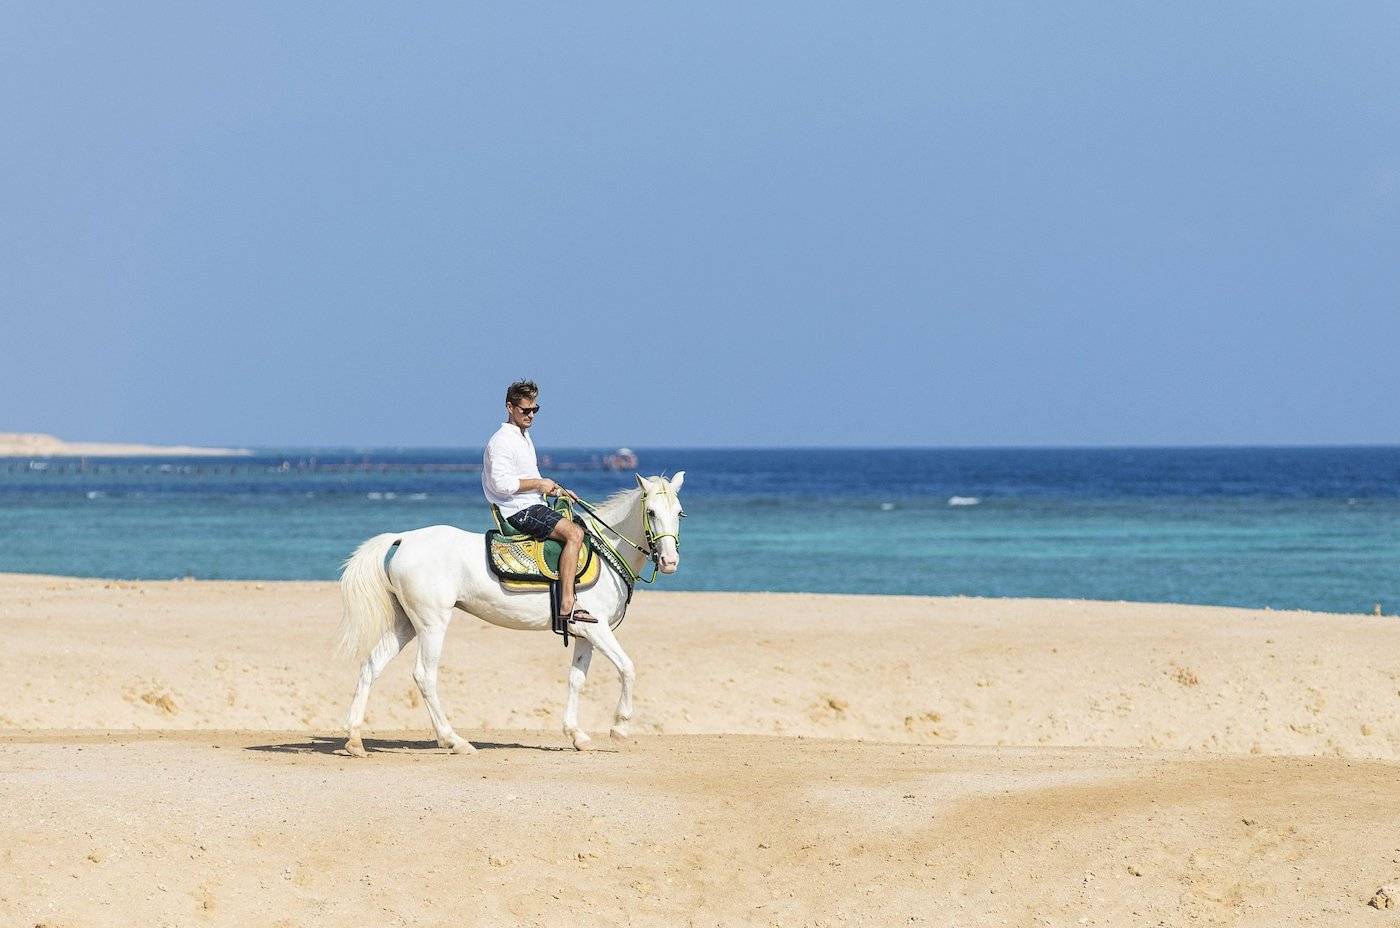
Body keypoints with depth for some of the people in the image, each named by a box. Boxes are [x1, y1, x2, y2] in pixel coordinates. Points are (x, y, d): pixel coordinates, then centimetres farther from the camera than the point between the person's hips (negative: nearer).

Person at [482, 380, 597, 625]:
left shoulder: (524, 437, 19)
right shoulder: (502, 441, -13)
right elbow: (502, 483, -23)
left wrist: (555, 490, 14)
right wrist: (538, 483, -15)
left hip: (531, 506, 11)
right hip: (519, 512, -11)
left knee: (579, 528, 16)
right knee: (574, 533, -25)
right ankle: (567, 605, -33)